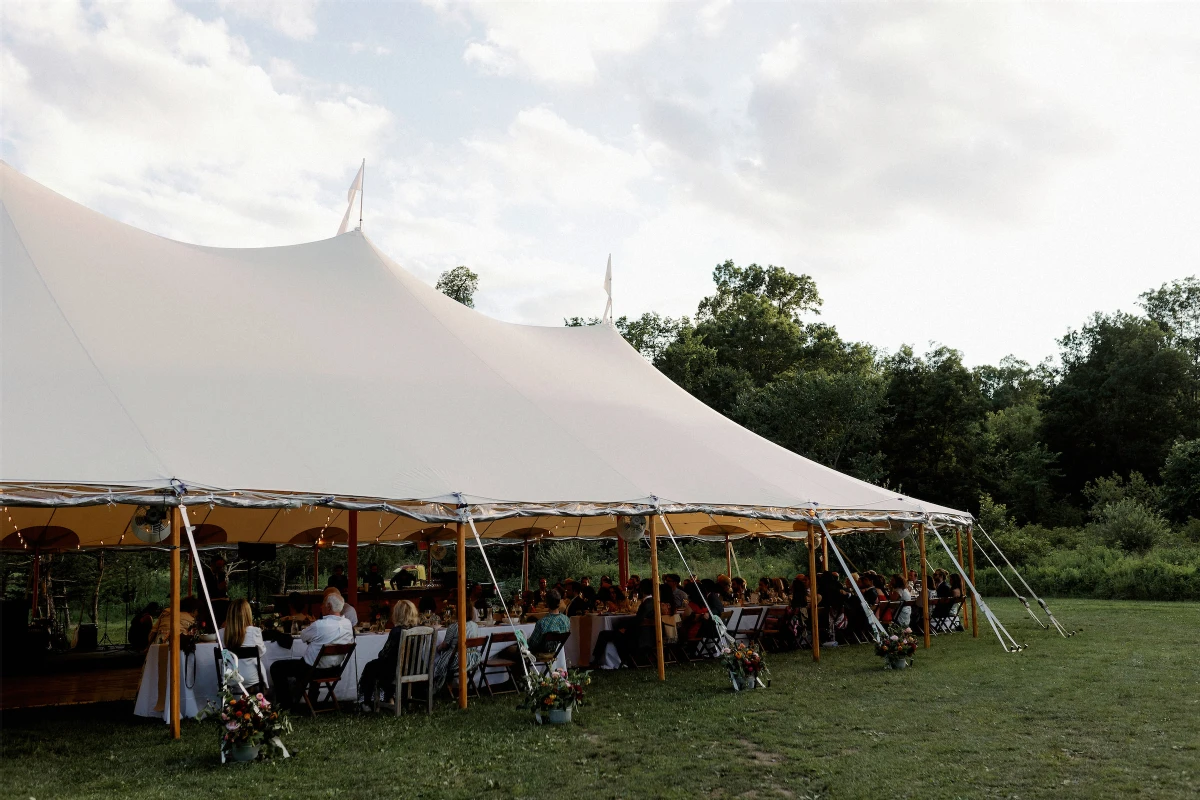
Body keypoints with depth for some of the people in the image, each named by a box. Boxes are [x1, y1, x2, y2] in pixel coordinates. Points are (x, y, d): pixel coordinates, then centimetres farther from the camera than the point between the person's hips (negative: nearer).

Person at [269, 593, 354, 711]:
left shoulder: (319, 625, -27)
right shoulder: (348, 624, -8)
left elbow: (303, 637, -8)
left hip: (311, 669, -7)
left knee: (276, 667, 11)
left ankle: (285, 704, 16)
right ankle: (295, 699, 43)